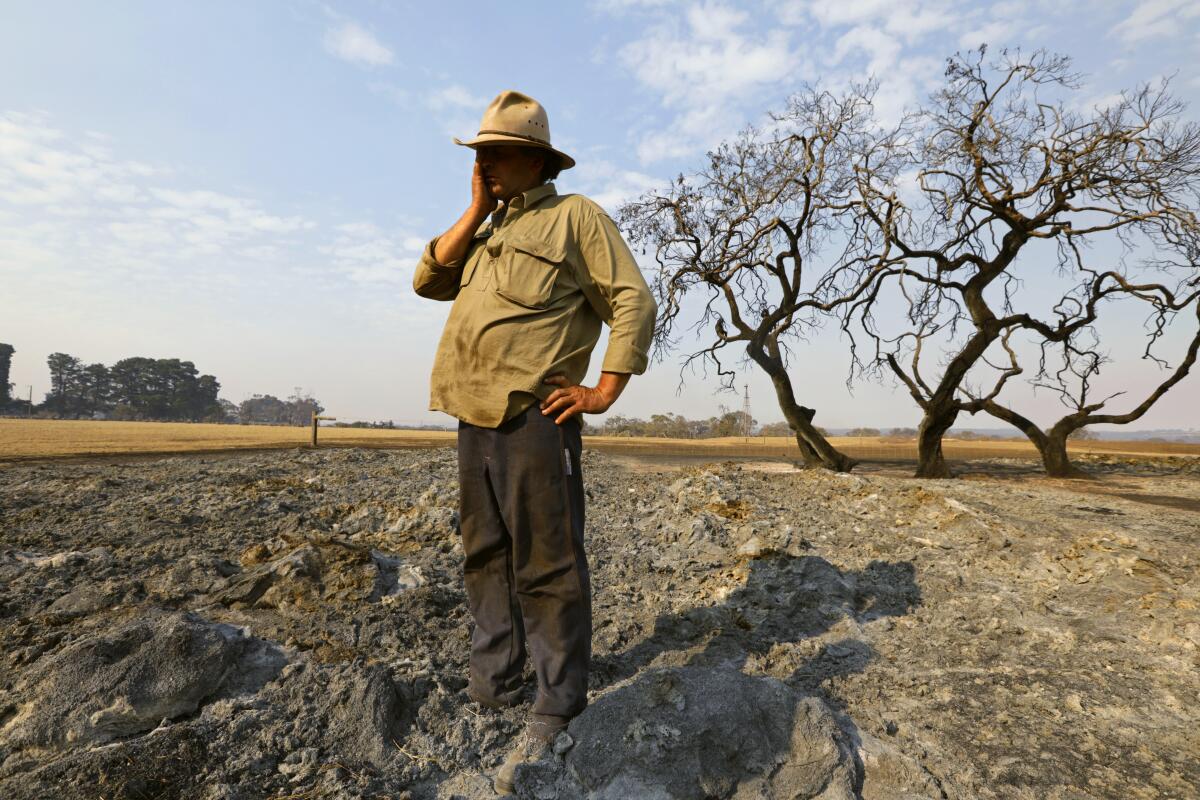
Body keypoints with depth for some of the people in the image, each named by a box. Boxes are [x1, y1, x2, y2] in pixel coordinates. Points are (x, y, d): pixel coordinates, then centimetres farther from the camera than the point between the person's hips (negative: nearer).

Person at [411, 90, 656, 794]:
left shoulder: (575, 216, 3)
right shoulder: (487, 232, 25)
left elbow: (634, 302, -4)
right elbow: (429, 281, 14)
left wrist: (604, 392, -11)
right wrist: (475, 212, 10)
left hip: (535, 419, -8)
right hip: (475, 419, 8)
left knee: (546, 567, -5)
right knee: (486, 561, 12)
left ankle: (557, 716, 8)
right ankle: (492, 696, 26)